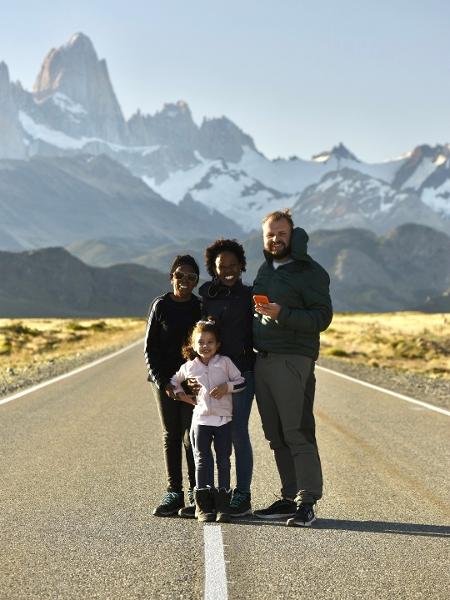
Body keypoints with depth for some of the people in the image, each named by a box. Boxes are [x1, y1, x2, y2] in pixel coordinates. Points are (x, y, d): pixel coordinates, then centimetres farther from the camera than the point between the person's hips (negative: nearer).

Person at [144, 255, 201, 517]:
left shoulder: (201, 307, 2)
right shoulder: (161, 305, 2)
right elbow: (150, 348, 3)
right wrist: (162, 382, -6)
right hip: (165, 380, 1)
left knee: (191, 436, -6)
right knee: (171, 436, 4)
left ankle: (196, 495, -2)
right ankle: (174, 493, 9)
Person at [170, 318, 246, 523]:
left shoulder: (225, 362, 2)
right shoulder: (188, 367, 7)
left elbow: (241, 382, 3)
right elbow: (174, 381, 24)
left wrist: (226, 387, -13)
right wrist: (181, 395, 8)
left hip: (223, 419, -1)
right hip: (201, 419, 1)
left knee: (223, 461, 2)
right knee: (203, 461, -2)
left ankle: (222, 504, 6)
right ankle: (203, 506, 0)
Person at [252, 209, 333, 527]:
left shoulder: (311, 272, -4)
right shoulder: (265, 270, 19)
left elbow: (322, 318, -11)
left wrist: (282, 314, -22)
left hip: (293, 361, -7)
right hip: (262, 359, 8)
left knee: (297, 433, -11)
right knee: (276, 435, 8)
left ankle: (307, 503, -9)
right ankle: (290, 497, 14)